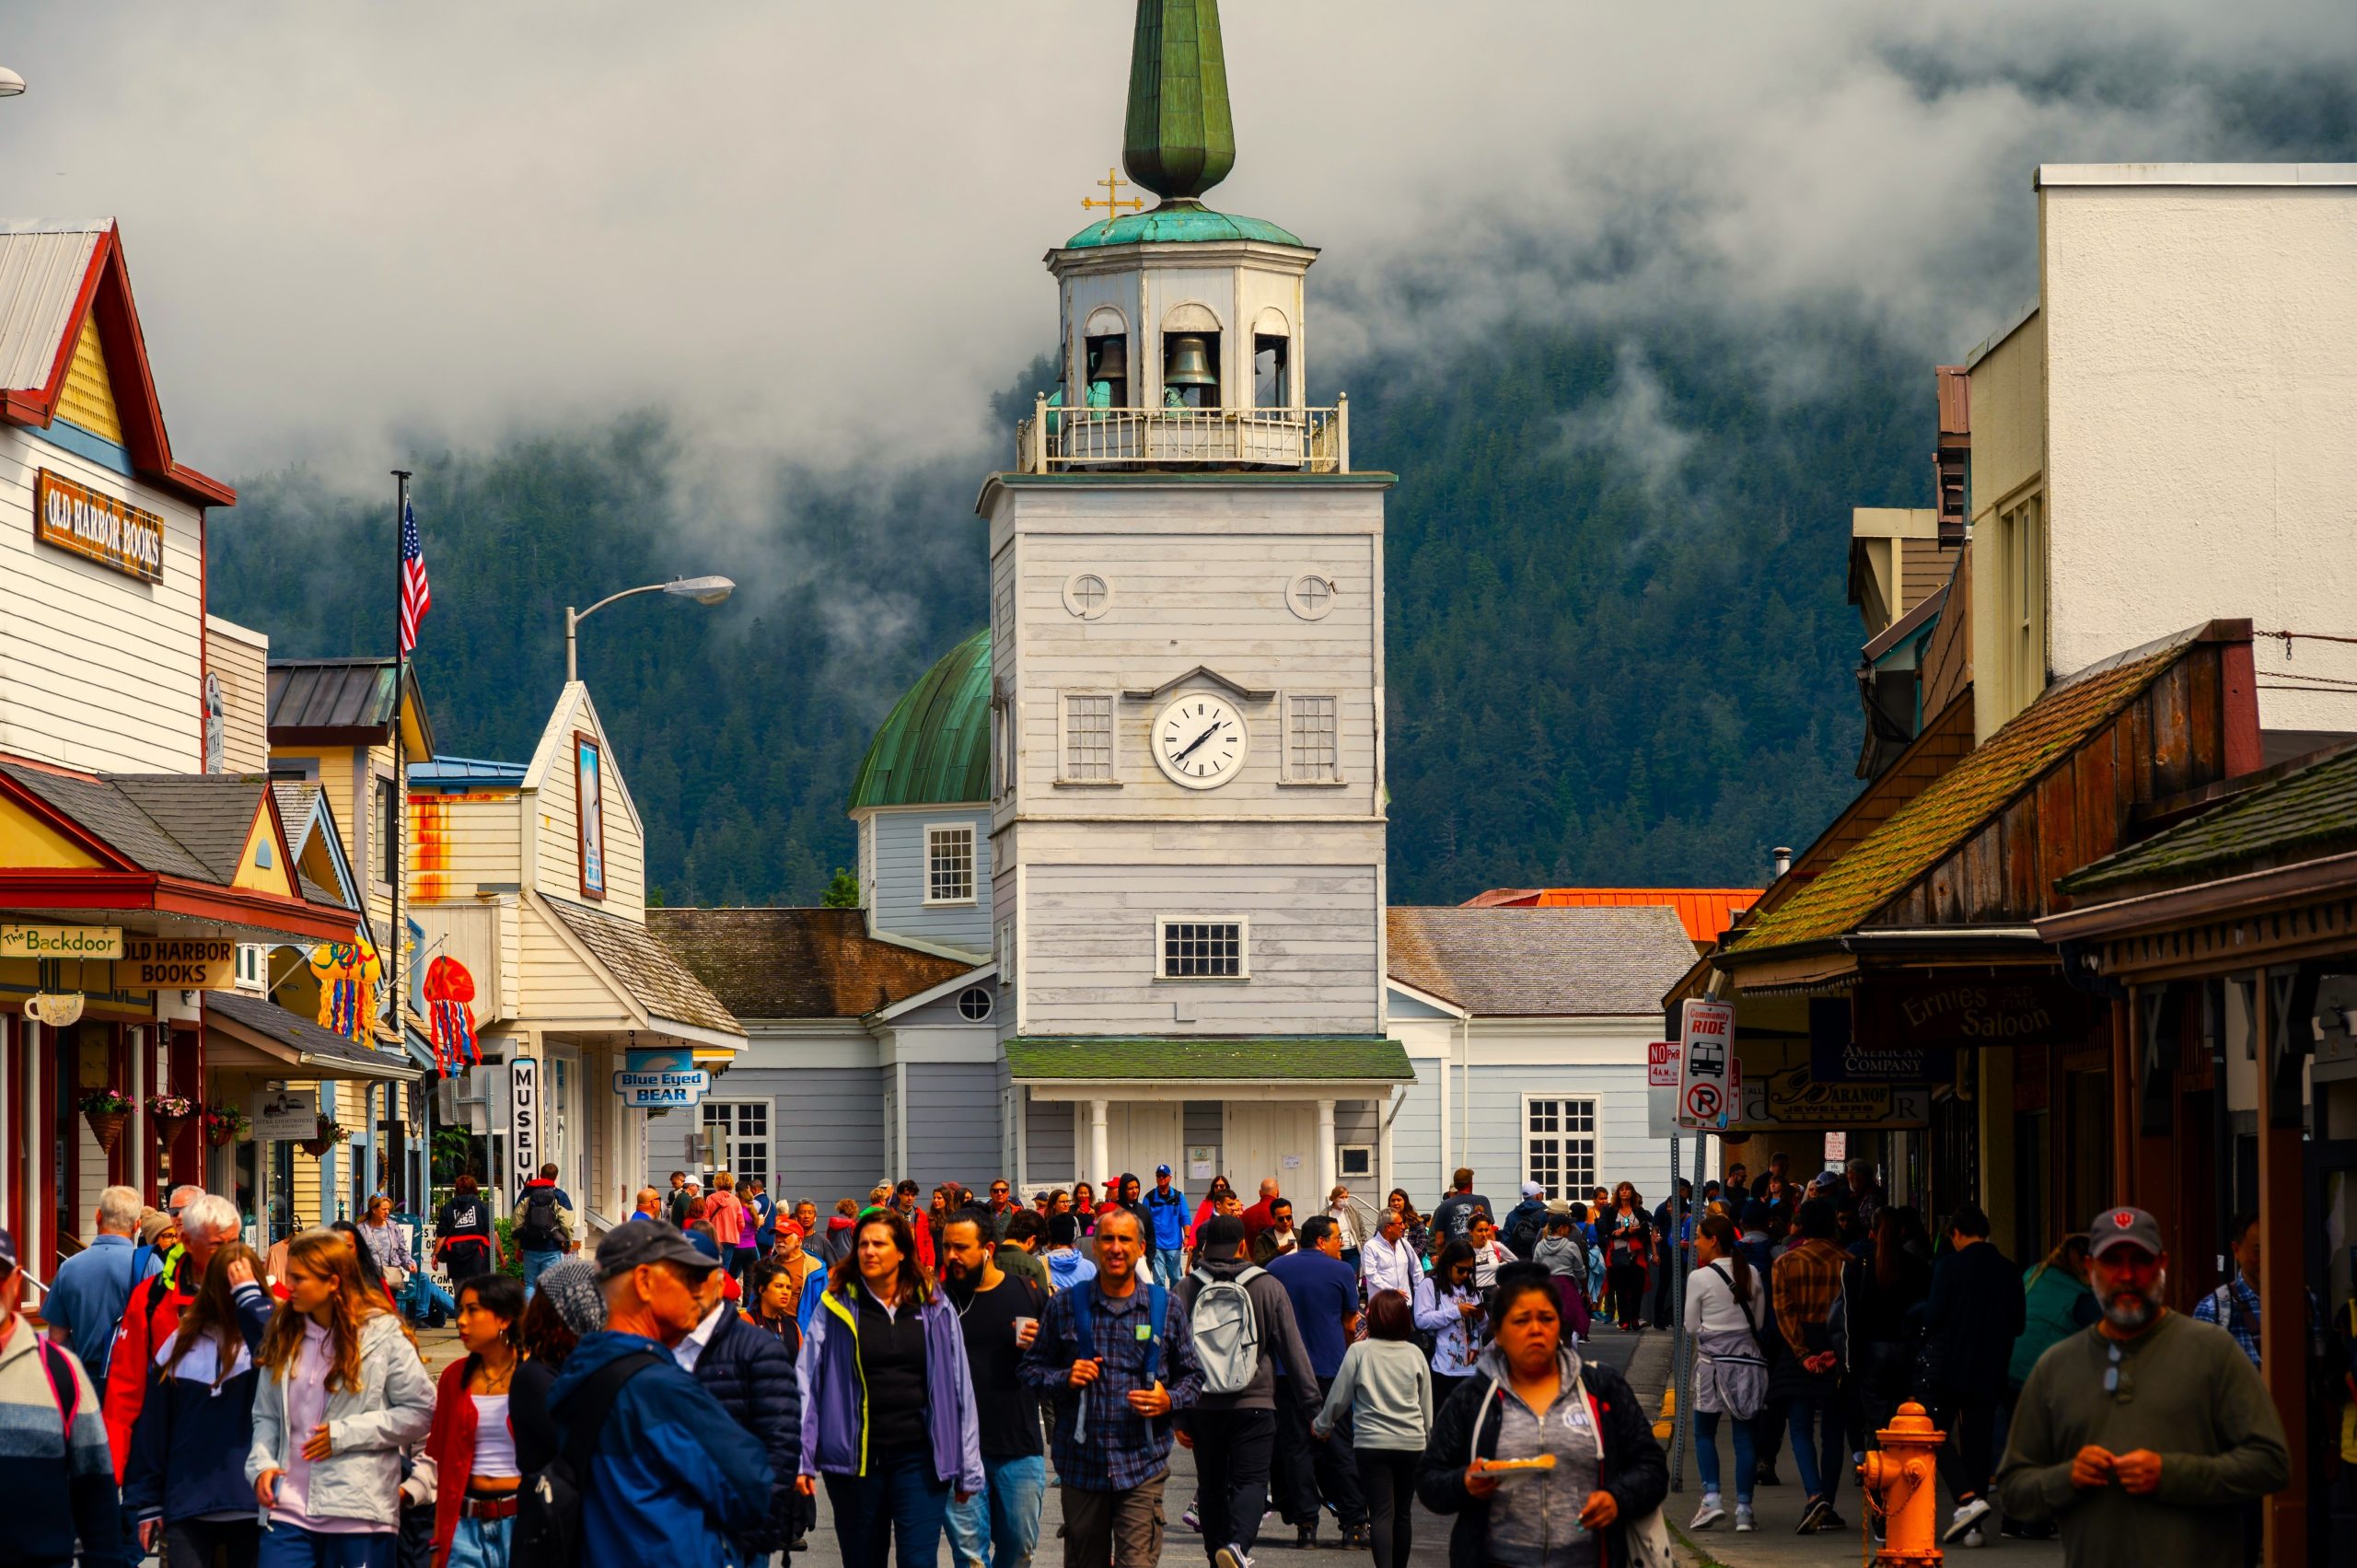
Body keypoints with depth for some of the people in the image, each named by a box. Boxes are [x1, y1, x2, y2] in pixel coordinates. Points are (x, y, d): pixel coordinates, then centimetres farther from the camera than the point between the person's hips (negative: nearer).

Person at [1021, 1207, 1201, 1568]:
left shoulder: (1166, 1306, 7)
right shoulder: (1065, 1305, 5)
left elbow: (1192, 1375, 14)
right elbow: (1030, 1369, 10)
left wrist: (1170, 1400, -7)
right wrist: (1065, 1378, -10)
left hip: (1141, 1465, -1)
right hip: (1081, 1462, 1)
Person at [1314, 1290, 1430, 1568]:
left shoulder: (1359, 1352, -4)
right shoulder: (1415, 1355, 5)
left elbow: (1338, 1399, 2)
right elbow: (1427, 1408, 12)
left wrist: (1321, 1427, 19)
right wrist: (1428, 1438, 26)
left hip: (1372, 1443, -3)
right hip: (1411, 1443, 3)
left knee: (1381, 1513, -8)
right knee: (1403, 1512, 13)